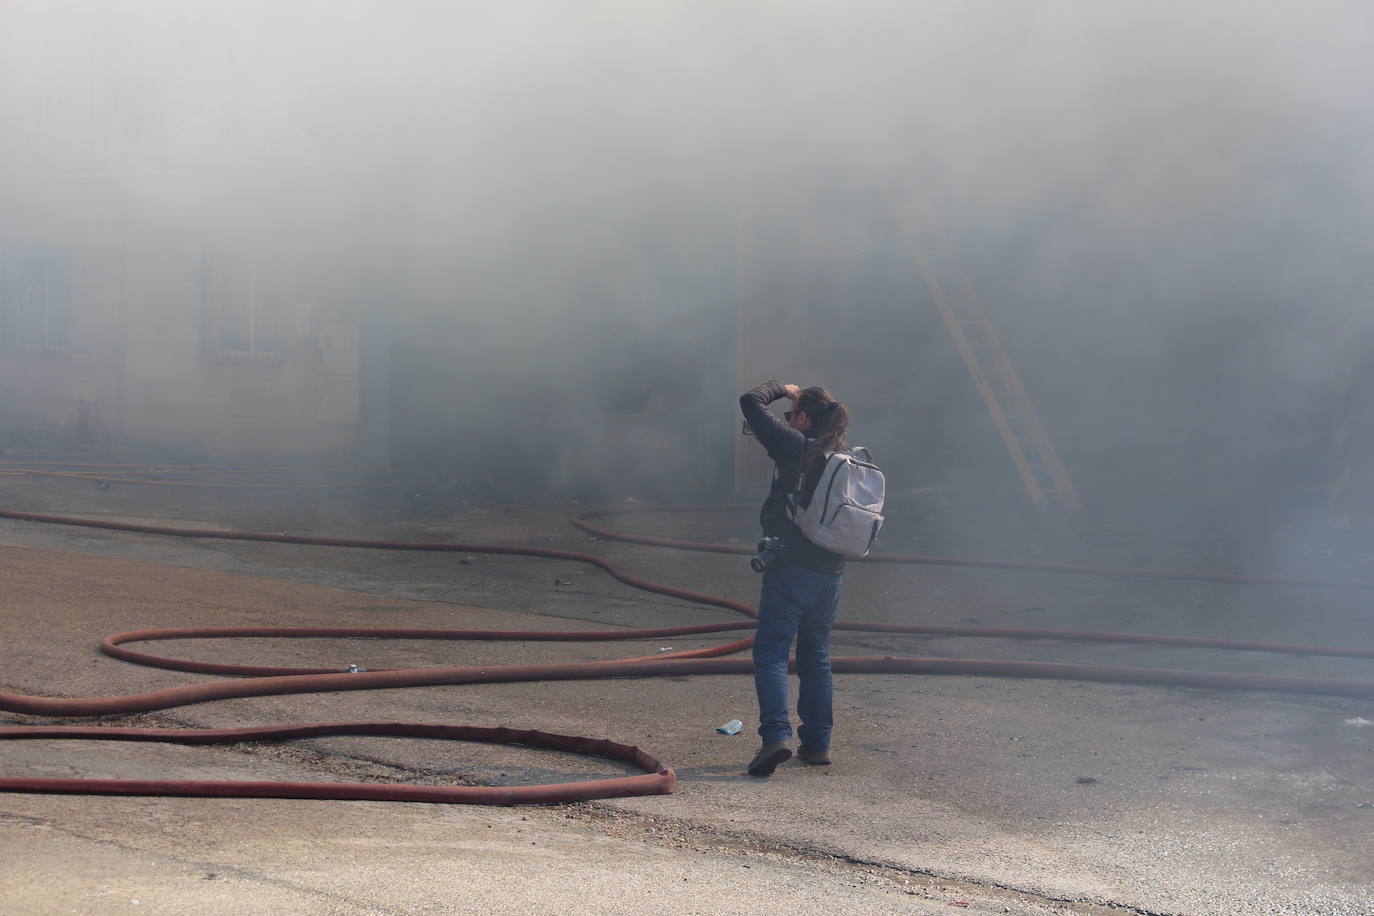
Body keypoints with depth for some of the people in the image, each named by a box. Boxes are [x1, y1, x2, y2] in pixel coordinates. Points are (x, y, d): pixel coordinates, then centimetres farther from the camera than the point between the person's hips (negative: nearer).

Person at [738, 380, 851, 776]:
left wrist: (781, 389, 11)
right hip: (830, 572, 7)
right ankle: (817, 744, 17)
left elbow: (750, 402, -9)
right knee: (816, 658, 15)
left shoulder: (796, 446, -9)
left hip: (791, 568, -7)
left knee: (771, 652, -5)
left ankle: (776, 735, -20)